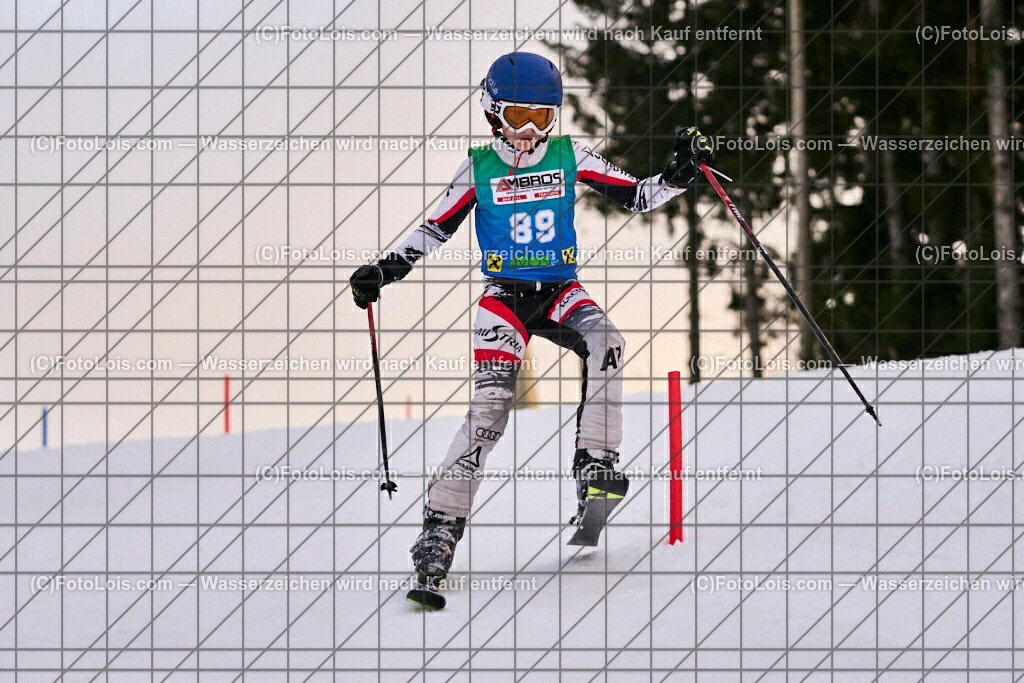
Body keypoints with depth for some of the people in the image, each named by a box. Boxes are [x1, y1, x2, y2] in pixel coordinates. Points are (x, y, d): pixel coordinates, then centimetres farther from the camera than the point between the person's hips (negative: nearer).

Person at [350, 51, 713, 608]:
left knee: (605, 343, -32)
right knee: (489, 408, -17)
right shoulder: (479, 169, 1)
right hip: (504, 297, -2)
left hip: (560, 291, 2)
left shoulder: (570, 158, 4)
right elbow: (434, 229, 5)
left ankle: (595, 468, -27)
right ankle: (440, 529, -14)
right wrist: (384, 271, -4)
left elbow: (635, 197, 4)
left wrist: (680, 175, -12)